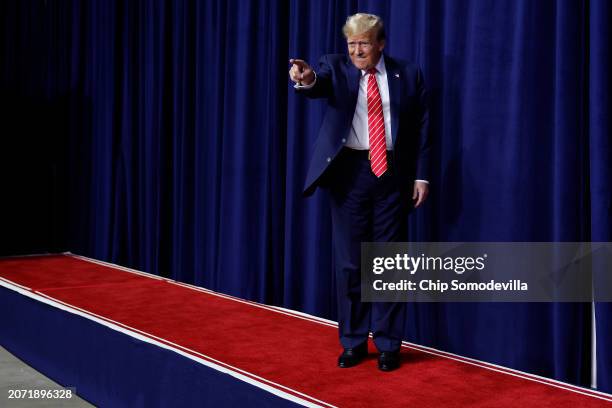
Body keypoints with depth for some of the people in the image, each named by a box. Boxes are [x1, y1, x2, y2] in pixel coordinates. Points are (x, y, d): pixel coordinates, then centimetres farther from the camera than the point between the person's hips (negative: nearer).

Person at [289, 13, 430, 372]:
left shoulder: (408, 74, 4)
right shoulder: (335, 67, 3)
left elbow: (422, 129, 5)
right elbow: (319, 84, -20)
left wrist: (421, 176, -1)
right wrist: (306, 79, -43)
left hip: (392, 173, 0)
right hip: (350, 172, 0)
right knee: (349, 261, 6)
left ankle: (388, 344, 17)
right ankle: (354, 342, 20)